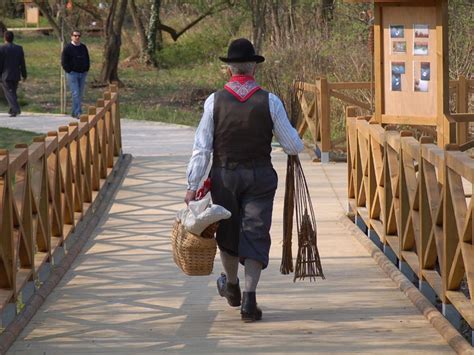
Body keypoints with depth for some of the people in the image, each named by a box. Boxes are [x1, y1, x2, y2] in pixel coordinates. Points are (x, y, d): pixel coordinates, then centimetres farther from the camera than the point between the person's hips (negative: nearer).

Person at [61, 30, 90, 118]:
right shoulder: (67, 48, -5)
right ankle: (78, 113, -14)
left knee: (80, 94, 7)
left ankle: (74, 112, 16)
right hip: (72, 74, -6)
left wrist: (86, 70, 9)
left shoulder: (83, 47, 11)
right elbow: (64, 62, -5)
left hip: (82, 74, 6)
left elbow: (87, 59, 20)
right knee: (75, 93, -12)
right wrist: (69, 71, -11)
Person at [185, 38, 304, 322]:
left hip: (224, 175, 1)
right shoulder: (270, 101, -7)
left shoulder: (214, 101, -7)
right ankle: (249, 299, -9)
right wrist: (295, 143, 21)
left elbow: (202, 148, -8)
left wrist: (192, 186, -5)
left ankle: (232, 287, 40)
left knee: (228, 232, 19)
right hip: (260, 176, -1)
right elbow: (294, 146, -3)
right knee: (255, 235, 1)